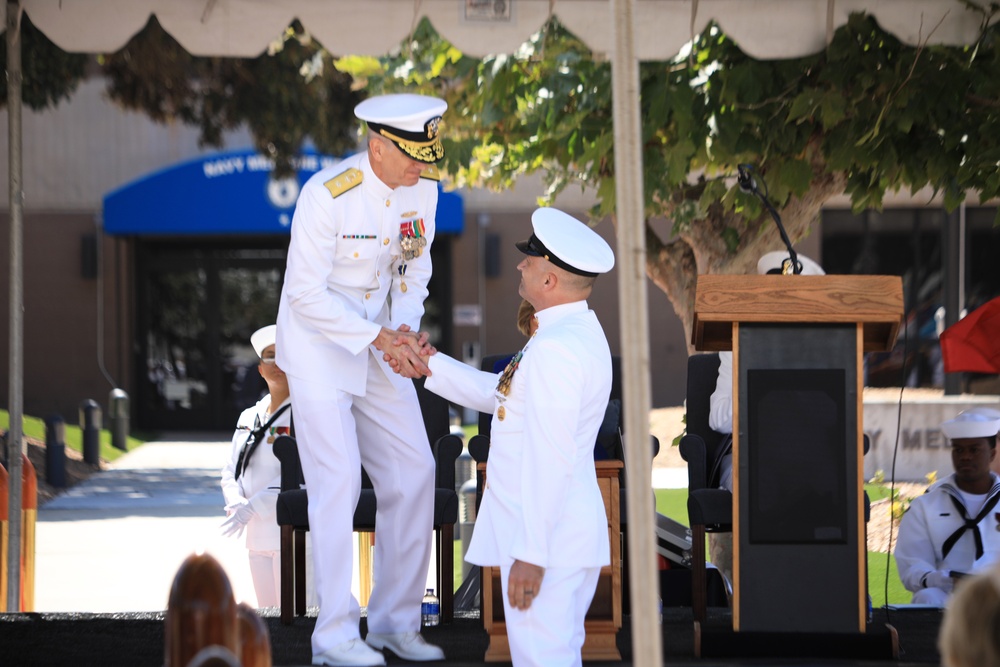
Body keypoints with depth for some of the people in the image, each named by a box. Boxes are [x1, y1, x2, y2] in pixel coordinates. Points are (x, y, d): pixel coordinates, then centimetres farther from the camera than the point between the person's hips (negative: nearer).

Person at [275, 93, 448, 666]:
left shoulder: (423, 190, -5)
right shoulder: (327, 194, -24)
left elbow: (413, 273, 7)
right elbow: (307, 293, -21)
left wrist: (406, 331, -13)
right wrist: (380, 338, -25)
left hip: (380, 344, 7)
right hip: (319, 342, -7)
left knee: (413, 472, 3)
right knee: (338, 480, -11)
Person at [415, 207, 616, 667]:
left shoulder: (555, 350, -21)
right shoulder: (582, 335, 13)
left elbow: (550, 459, -25)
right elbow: (501, 395, 25)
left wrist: (531, 552, -25)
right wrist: (430, 366, 23)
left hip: (546, 537, -11)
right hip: (571, 529, 11)